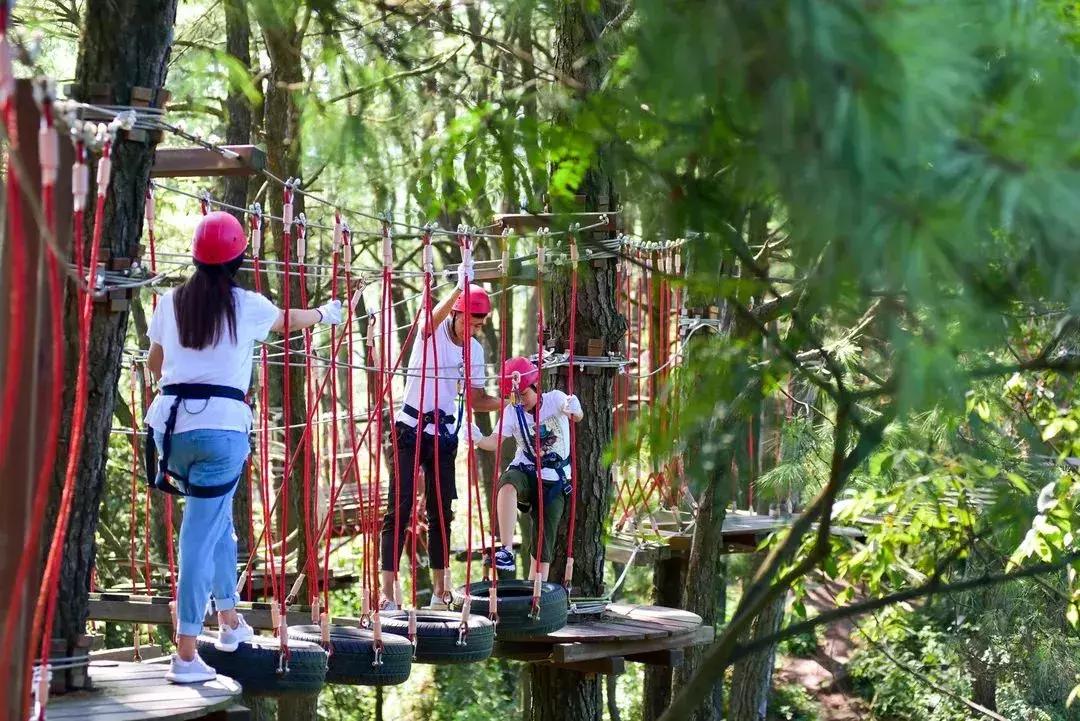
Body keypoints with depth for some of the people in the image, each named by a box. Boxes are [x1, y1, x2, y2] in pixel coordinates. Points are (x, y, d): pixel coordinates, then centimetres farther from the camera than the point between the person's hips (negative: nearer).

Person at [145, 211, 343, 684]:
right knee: (202, 533, -3)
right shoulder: (247, 306, 1)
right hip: (223, 424, -4)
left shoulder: (171, 303, 8)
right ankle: (185, 653, -5)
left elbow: (154, 363, 22)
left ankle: (229, 619, 34)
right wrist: (325, 313, 44)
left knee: (218, 518, 24)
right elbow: (291, 320, 22)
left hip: (172, 421, 4)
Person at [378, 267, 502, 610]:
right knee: (399, 510, -9)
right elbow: (435, 317, -35)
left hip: (445, 436, 5)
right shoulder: (432, 333, -10)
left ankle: (439, 589, 16)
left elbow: (475, 398, 8)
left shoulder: (474, 350, 5)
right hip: (411, 430, -5)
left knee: (441, 512, 8)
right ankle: (387, 589, -11)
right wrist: (460, 288, -50)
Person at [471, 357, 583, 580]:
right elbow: (496, 441, -16)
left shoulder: (553, 399, -7)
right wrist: (478, 440, -39)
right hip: (525, 472, 1)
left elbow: (577, 415, -26)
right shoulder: (512, 412, -2)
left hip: (555, 481, 0)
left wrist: (573, 409, -51)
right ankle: (506, 551, -41)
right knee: (507, 483, -36)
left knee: (544, 541, -3)